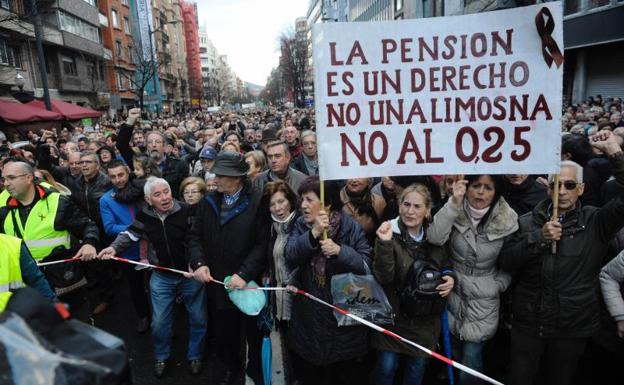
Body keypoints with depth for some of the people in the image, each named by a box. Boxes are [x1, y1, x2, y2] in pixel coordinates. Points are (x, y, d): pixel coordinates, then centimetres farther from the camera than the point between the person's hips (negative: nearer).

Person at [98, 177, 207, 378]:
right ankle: (161, 357, 38)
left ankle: (195, 356, 35)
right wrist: (114, 247, -7)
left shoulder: (186, 211, -18)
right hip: (161, 278, 2)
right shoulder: (144, 215, -9)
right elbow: (130, 234, 9)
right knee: (159, 322, 12)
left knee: (198, 318, 12)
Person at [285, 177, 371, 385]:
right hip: (309, 316, 3)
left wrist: (340, 251, -29)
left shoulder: (350, 227, -12)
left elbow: (367, 264, -16)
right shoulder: (301, 226, -1)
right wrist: (313, 233, -28)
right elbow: (290, 256, -16)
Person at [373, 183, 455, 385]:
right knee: (387, 367, 8)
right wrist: (385, 244, -38)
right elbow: (384, 277, -24)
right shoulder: (389, 234, -15)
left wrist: (450, 277, -9)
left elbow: (447, 265, 13)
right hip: (394, 314, -3)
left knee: (418, 365, 19)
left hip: (426, 317, 3)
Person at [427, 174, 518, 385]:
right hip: (453, 292, 2)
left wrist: (497, 287, -6)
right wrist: (453, 203, -31)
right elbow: (434, 238, -27)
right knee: (455, 351, 18)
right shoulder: (456, 212, -9)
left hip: (483, 300, -1)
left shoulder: (507, 220, -10)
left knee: (471, 357, 1)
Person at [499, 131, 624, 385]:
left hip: (572, 327, 0)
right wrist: (538, 238, -21)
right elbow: (506, 263, -8)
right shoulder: (528, 222, -1)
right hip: (527, 323, 1)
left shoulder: (595, 223, -4)